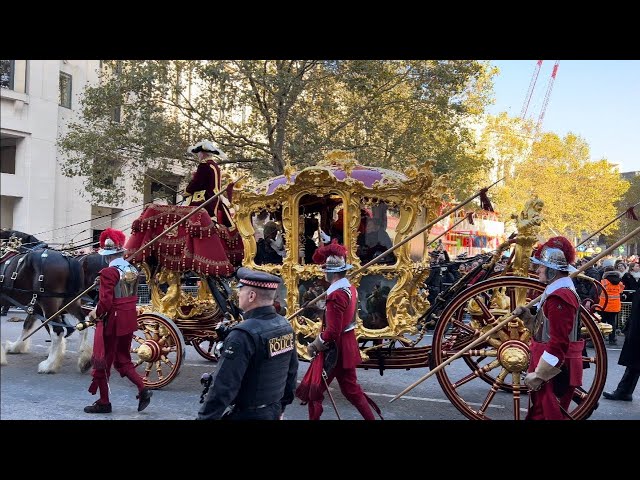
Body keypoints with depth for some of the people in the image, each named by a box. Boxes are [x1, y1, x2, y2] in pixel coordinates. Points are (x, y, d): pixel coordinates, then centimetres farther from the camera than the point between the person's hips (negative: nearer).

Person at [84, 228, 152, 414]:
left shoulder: (109, 272, -18)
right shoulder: (132, 270, 5)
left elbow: (106, 302, -22)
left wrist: (96, 313, -4)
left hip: (112, 322, -7)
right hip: (129, 320, 7)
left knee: (103, 361, 8)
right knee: (123, 360, 19)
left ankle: (104, 402, 17)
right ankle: (142, 389, 5)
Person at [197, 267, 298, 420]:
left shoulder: (244, 335, -24)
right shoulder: (285, 326, 0)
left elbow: (224, 386, -25)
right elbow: (291, 372, 9)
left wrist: (206, 417, -17)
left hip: (245, 415, -7)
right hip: (273, 411, 7)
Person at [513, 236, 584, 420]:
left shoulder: (559, 297, -22)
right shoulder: (557, 291, 13)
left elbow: (558, 344, -26)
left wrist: (538, 374, -21)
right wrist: (527, 317, 4)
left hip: (555, 372, -10)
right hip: (550, 369, 10)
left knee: (549, 415, 0)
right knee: (538, 414, 19)